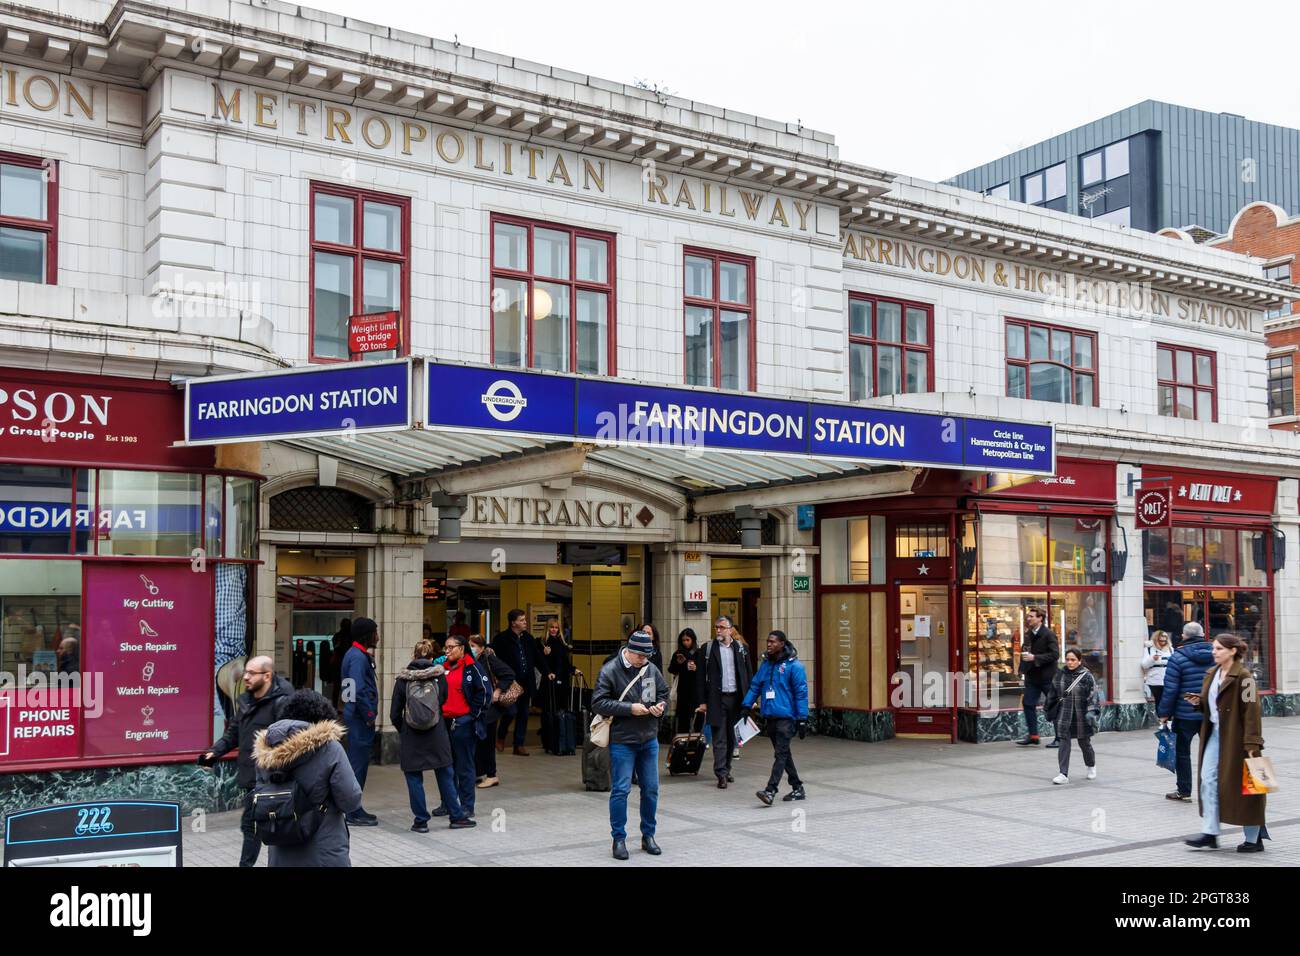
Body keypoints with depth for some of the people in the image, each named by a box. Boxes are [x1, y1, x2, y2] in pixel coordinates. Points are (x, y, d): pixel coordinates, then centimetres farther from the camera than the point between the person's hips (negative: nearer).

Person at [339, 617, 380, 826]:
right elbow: (358, 691, -23)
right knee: (358, 763, -5)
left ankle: (354, 809, 23)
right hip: (360, 717, -10)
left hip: (356, 717, 10)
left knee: (358, 762, 15)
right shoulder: (358, 657, -16)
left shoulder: (356, 654, 16)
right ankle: (354, 813, 1)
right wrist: (369, 716, -17)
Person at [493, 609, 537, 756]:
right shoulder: (501, 639, -8)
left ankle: (519, 745, 15)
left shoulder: (528, 638, 12)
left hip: (526, 682, 6)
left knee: (523, 714, 7)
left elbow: (536, 658, 16)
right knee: (511, 711, -11)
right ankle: (501, 736, 17)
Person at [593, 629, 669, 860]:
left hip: (649, 739, 5)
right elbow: (598, 703, -16)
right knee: (620, 790, -2)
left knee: (651, 789, 10)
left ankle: (648, 835, 24)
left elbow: (664, 692, 17)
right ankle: (619, 839, 10)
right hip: (622, 741, -5)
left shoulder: (651, 669, 3)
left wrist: (661, 705, -6)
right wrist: (630, 708, -20)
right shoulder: (610, 671, -12)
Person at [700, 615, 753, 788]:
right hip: (717, 699, -2)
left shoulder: (741, 647, 7)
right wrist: (703, 701, -4)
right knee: (719, 738, -4)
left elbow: (749, 674, 8)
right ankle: (721, 774, -2)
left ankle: (726, 769, 23)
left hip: (736, 698, 2)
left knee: (732, 737, 10)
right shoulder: (708, 648, 1)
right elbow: (702, 676, 1)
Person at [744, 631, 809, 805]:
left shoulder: (794, 665, -9)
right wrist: (745, 706, 4)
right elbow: (755, 685, 14)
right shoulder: (766, 664, 11)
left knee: (781, 754, -10)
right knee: (783, 754, 14)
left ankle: (770, 791, -15)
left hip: (786, 717, -7)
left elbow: (801, 693, -11)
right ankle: (797, 788, 25)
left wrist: (802, 719, -13)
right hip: (770, 717, 7)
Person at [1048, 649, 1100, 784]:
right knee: (1064, 744, -5)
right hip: (1064, 716, 2)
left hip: (1081, 716, -2)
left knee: (1084, 743, 13)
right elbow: (1053, 694, 15)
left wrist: (1092, 712, -23)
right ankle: (1063, 774, -4)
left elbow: (1093, 695, -12)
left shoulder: (1087, 676, -6)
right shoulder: (1060, 675, 4)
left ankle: (1091, 766, 40)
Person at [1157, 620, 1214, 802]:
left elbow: (1170, 689, -12)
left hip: (1186, 715, -4)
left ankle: (1183, 791, 12)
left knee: (1182, 752, 8)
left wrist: (1164, 713, -3)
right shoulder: (1215, 654, 1)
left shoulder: (1178, 657, -11)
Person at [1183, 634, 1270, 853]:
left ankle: (1254, 839, 14)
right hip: (1214, 734, 8)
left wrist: (1252, 742, -22)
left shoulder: (1242, 676, -14)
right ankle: (1209, 834, 7)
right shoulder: (1211, 674, 11)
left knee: (1240, 784, 1)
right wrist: (1199, 701, 1)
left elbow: (1252, 710, -18)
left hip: (1235, 736, -8)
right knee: (1208, 780, 3)